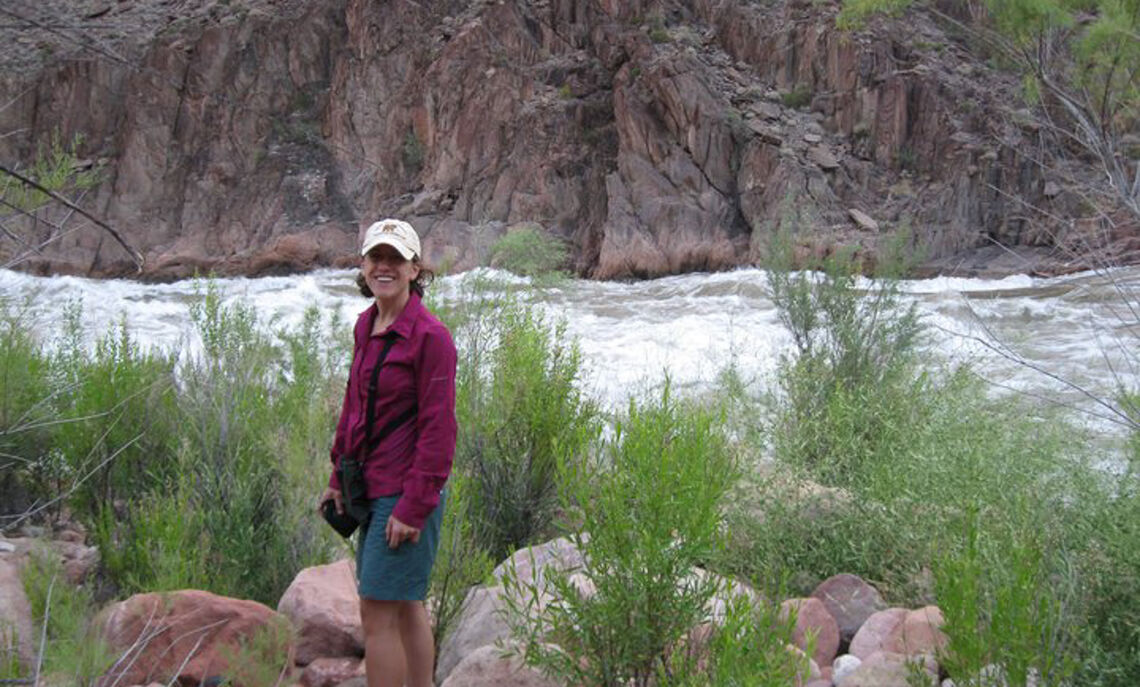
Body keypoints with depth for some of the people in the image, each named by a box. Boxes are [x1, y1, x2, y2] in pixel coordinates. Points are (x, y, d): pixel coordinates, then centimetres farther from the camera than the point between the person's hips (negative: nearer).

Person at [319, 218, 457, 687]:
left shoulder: (430, 336, -16)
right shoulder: (366, 326, 8)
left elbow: (438, 428, -17)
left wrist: (413, 507, -18)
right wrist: (339, 477, 15)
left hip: (407, 492, -8)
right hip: (373, 486, 9)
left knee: (377, 613, -5)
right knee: (406, 605, 17)